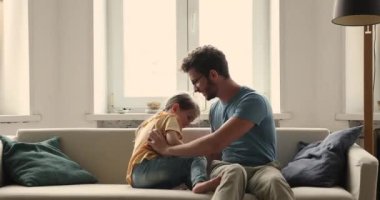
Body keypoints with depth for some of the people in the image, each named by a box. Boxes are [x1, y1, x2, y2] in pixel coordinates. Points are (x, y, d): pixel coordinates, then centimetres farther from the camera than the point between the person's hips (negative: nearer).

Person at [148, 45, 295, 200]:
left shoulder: (252, 101, -11)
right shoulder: (215, 109, 15)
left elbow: (216, 144, -20)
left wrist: (168, 149, -10)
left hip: (261, 167, -4)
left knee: (275, 181, -42)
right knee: (233, 171, -37)